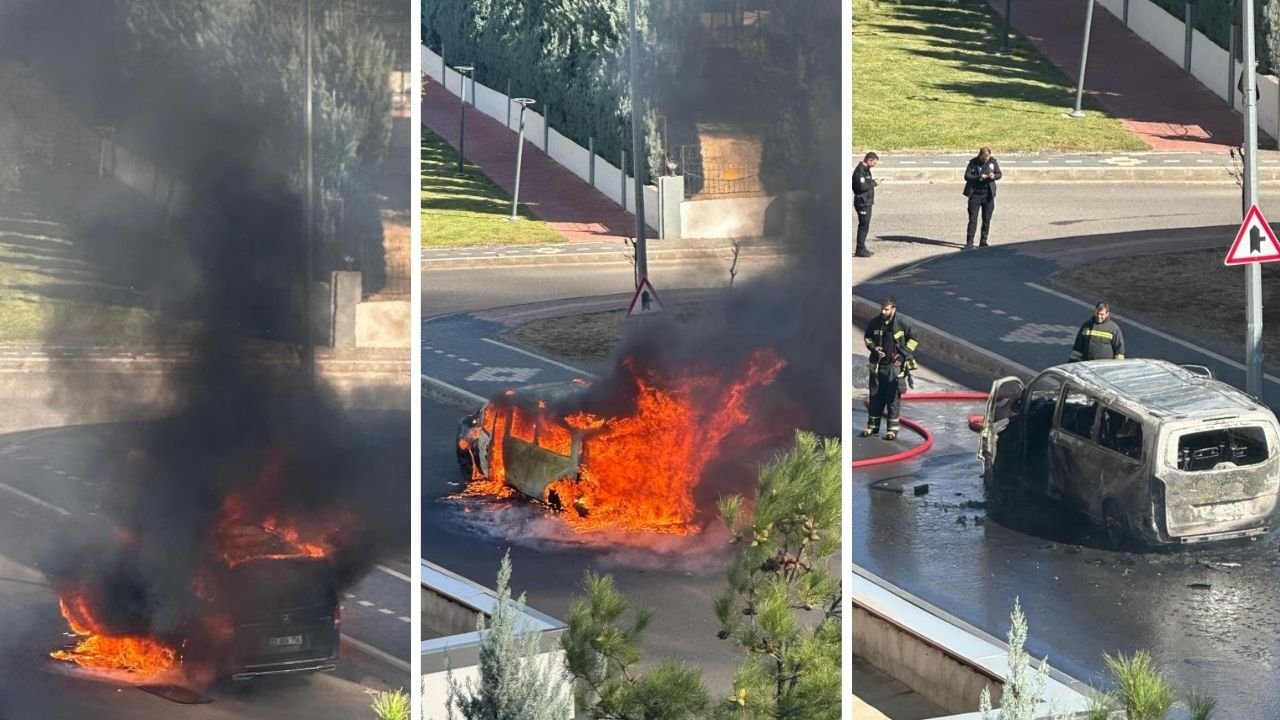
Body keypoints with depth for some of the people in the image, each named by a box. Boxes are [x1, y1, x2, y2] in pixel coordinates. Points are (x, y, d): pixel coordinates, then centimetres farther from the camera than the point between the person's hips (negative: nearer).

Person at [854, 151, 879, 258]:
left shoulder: (865, 170, 15)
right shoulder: (860, 171, -18)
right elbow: (862, 186, -24)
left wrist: (873, 182, 7)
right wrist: (873, 183, -14)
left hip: (867, 202, 10)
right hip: (863, 202, -10)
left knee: (864, 226, 14)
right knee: (864, 226, -7)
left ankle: (862, 248, 21)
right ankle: (860, 250, -3)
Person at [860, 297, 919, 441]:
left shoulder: (902, 324, -9)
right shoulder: (875, 323, 0)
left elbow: (913, 339, 2)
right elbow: (867, 337, 15)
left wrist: (904, 353, -6)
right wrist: (873, 348, -4)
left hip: (894, 366, -4)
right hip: (877, 365, 4)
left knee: (893, 398, -2)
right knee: (875, 397, 9)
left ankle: (893, 429, 4)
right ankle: (872, 426, 20)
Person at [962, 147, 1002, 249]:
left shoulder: (993, 162, 0)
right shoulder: (973, 162, -6)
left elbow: (999, 174, 8)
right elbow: (967, 176, -8)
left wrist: (994, 176, -15)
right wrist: (979, 178, -23)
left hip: (988, 194, 2)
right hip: (975, 194, -2)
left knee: (986, 220, 7)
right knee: (973, 219, -4)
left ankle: (983, 242, 18)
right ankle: (969, 242, -2)